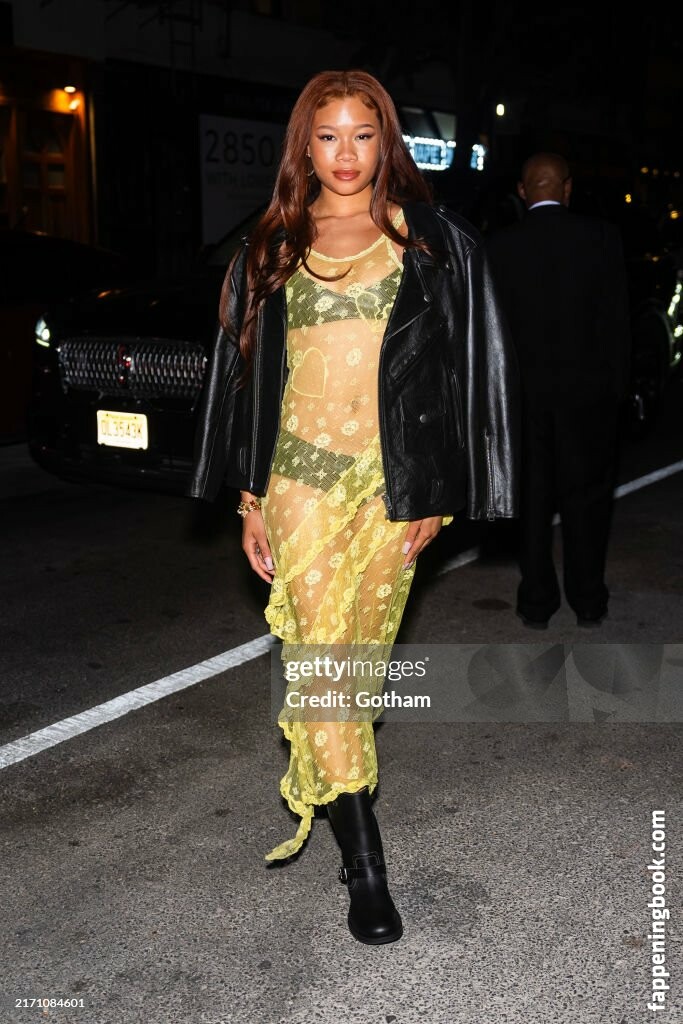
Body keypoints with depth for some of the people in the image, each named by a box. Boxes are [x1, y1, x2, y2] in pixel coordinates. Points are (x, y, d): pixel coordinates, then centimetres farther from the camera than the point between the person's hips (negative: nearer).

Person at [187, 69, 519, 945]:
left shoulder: (434, 244, 5)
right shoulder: (270, 252, 10)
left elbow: (466, 366, 4)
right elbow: (246, 372, 12)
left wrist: (438, 495, -2)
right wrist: (250, 497, 8)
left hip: (392, 481, 0)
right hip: (300, 477, 1)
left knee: (357, 654, 7)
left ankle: (313, 801, 31)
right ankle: (365, 865, 3)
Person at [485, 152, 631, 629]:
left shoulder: (500, 245, -4)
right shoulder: (601, 236, -6)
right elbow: (618, 318, -4)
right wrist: (618, 383, 4)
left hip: (525, 392, 1)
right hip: (588, 389, -1)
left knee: (532, 497, 10)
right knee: (587, 496, 11)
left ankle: (537, 601, 16)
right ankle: (588, 599, 18)